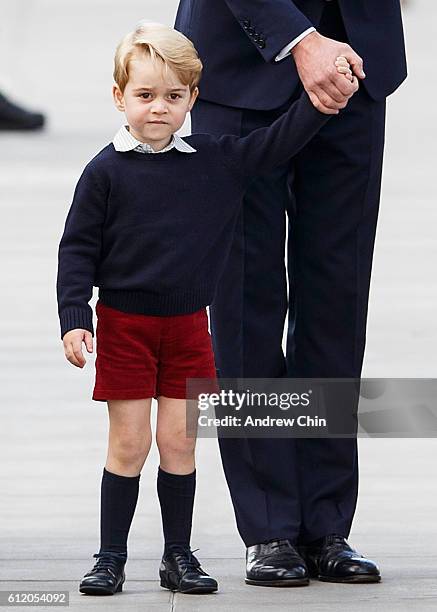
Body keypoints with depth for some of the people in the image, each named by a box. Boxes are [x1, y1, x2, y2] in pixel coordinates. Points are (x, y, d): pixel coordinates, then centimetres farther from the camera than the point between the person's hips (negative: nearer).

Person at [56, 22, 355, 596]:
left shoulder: (215, 161, 2)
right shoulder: (106, 172, -7)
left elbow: (275, 143, 8)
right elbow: (78, 249, -5)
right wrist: (74, 321, -11)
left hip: (187, 323, 3)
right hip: (123, 323, -3)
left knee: (180, 442, 6)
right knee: (128, 444, 0)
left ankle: (179, 556, 16)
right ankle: (111, 558, 11)